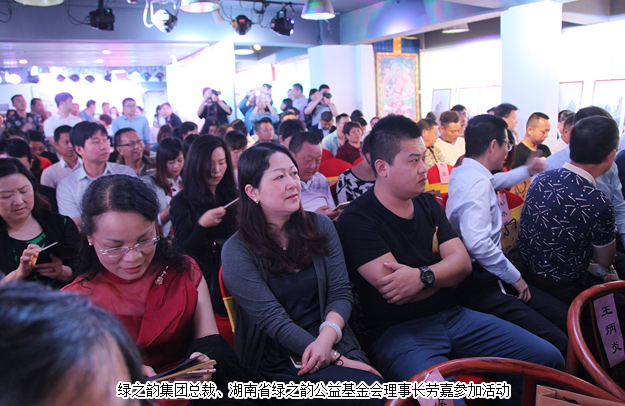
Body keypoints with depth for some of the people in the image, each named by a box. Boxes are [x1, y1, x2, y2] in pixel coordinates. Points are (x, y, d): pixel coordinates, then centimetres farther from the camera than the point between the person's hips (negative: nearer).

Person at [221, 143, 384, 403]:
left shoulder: (320, 227, 6)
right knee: (368, 386, -28)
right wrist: (334, 359, -18)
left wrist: (327, 337, -18)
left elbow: (340, 292, 2)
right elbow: (274, 319, -13)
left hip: (333, 343, 5)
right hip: (276, 365, -4)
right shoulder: (237, 252, -7)